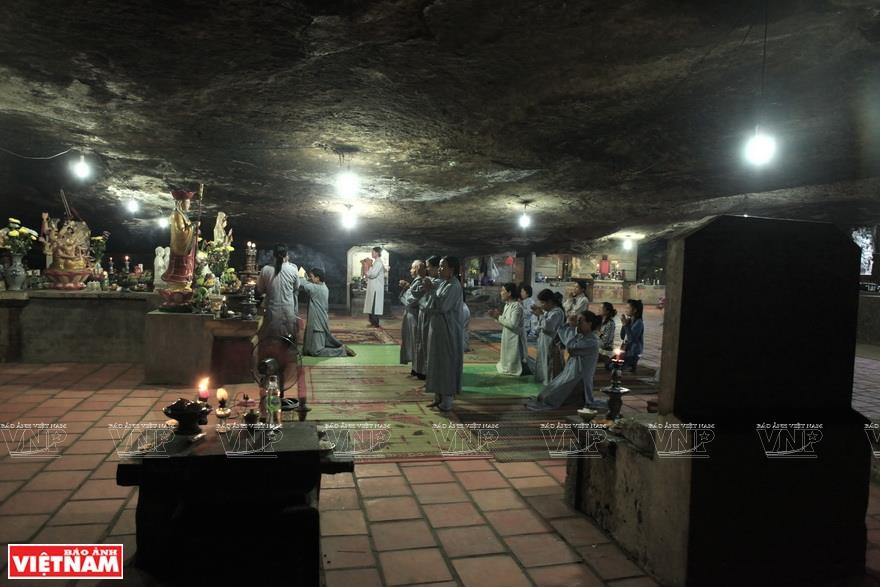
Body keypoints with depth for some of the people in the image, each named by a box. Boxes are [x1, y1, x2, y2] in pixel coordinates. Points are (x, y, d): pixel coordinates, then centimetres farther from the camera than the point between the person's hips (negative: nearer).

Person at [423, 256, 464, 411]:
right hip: (437, 328, 9)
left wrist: (431, 289, -16)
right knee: (437, 362, 14)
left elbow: (442, 306, -25)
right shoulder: (441, 282, 10)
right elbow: (432, 305, 15)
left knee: (446, 364, -2)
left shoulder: (454, 286, -17)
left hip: (447, 330, -9)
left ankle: (447, 401, 7)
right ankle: (438, 396, 24)